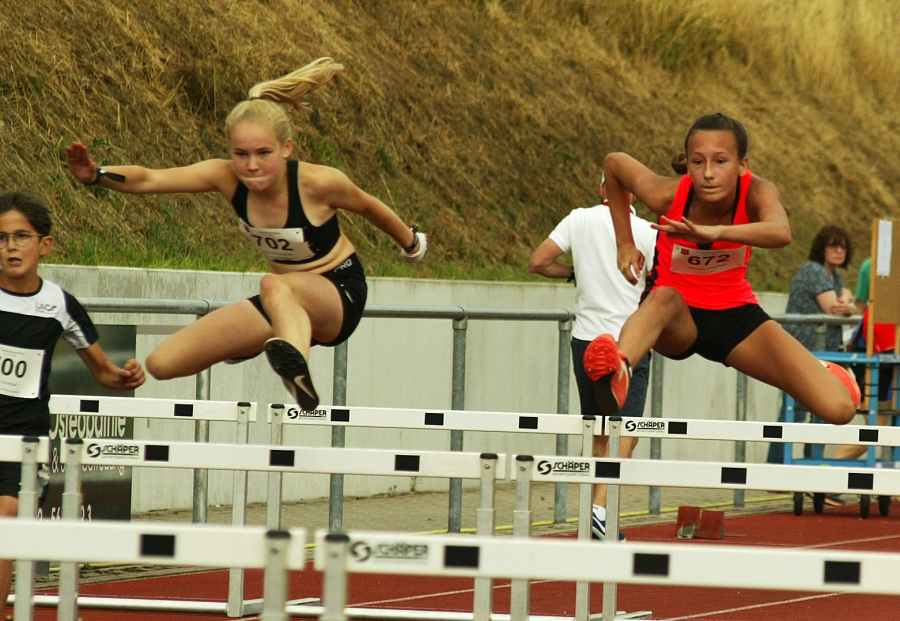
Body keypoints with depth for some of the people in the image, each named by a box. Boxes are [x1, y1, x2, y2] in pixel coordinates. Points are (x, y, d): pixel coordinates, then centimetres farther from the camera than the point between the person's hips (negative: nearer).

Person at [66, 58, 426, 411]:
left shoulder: (318, 183, -23)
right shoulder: (227, 178, -15)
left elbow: (369, 208, -1)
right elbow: (147, 180, -27)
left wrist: (410, 244, 18)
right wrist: (95, 176, -47)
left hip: (339, 294, -5)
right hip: (287, 301, 6)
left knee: (275, 287, -41)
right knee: (163, 364, -3)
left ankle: (298, 371, -72)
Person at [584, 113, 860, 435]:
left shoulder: (757, 192, -23)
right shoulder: (668, 195, -22)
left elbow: (780, 233, -48)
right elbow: (614, 162, -1)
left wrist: (714, 232, -65)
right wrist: (625, 243, -2)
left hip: (734, 312, 2)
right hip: (676, 317, -2)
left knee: (839, 408, -14)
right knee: (664, 298, -43)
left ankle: (819, 373, 26)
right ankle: (615, 374, -74)